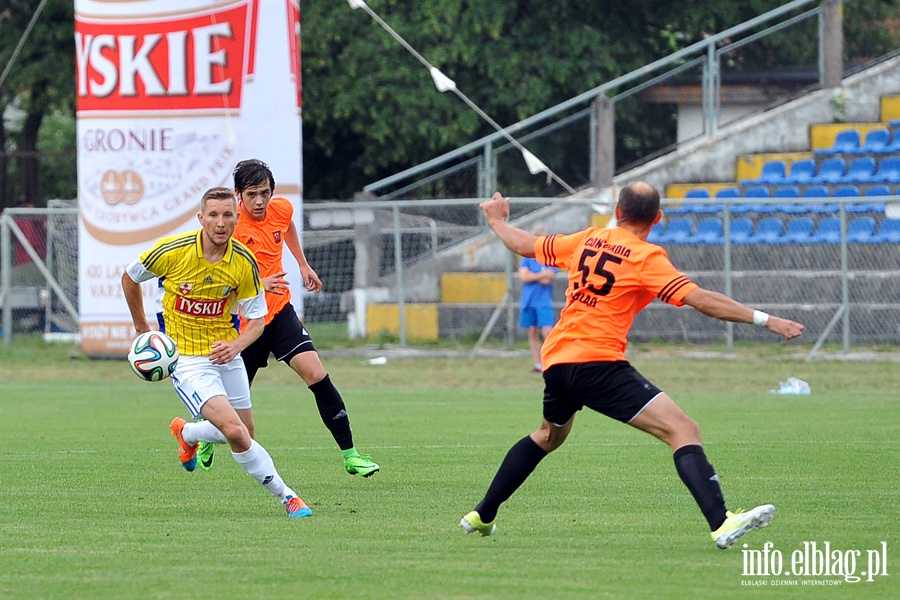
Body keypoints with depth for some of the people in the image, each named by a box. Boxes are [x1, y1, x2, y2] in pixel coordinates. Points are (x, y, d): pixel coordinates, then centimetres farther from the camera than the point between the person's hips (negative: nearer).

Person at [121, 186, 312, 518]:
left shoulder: (244, 262, -9)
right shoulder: (172, 251, -17)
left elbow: (257, 318, -2)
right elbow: (130, 277, 2)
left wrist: (236, 345, -23)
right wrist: (142, 328, 9)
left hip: (226, 355, 5)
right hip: (186, 358, -5)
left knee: (241, 434, 13)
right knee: (235, 431, -21)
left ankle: (186, 433, 44)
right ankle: (285, 495, -7)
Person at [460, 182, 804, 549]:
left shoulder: (585, 241, 13)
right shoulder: (646, 258, -5)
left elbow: (525, 245, 26)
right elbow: (702, 300, -13)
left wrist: (497, 222, 47)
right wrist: (764, 320, -11)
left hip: (555, 360, 8)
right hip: (597, 363, -8)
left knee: (548, 436, 35)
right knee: (682, 429, -15)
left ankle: (482, 516, 42)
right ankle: (721, 524, -34)